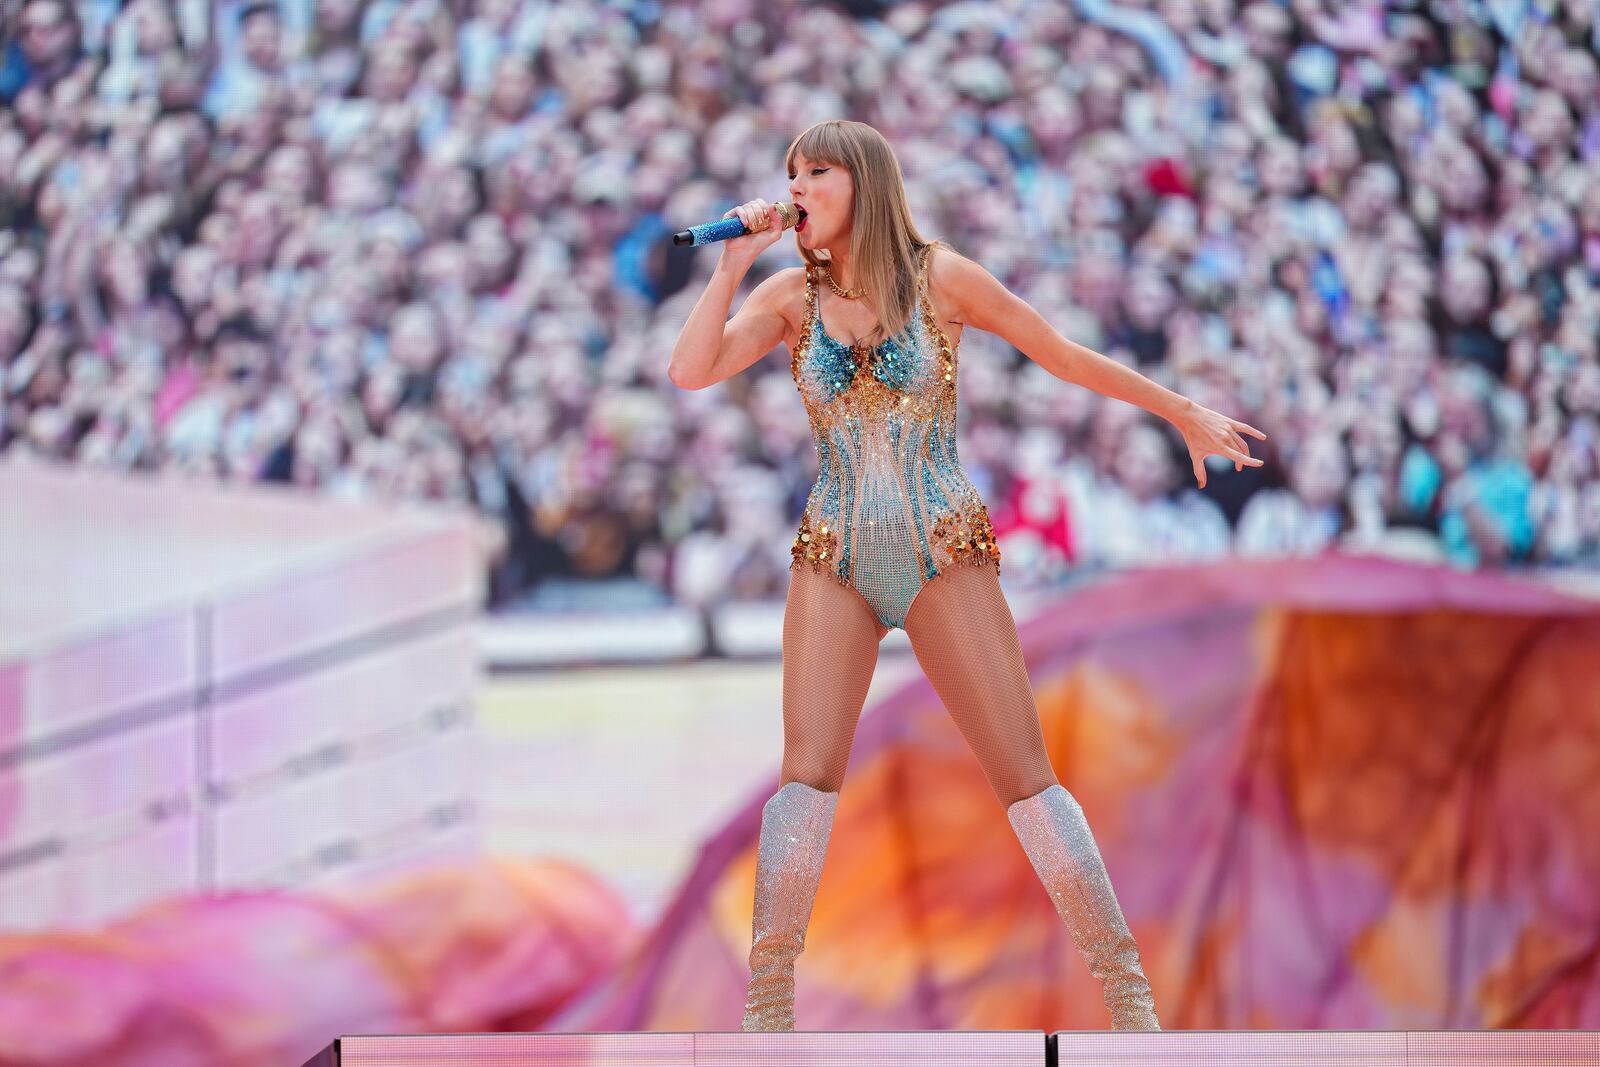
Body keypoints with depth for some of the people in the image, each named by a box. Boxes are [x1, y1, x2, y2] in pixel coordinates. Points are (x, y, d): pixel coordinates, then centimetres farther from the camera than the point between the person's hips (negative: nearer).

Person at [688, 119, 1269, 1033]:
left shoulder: (939, 278, -5)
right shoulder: (793, 296, 2)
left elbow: (1066, 356, 4)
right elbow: (691, 373, -10)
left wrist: (1185, 413, 9)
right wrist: (735, 263, -11)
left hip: (947, 560, -2)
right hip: (836, 562, 2)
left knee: (1026, 776, -4)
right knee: (808, 775, -12)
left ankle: (1129, 995, 1)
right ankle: (767, 1010, -7)